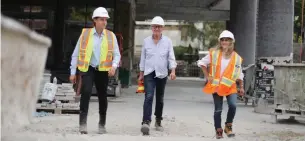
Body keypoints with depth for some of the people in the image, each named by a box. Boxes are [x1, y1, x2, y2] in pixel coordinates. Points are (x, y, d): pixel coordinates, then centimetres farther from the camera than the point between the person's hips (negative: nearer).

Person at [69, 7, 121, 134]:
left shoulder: (111, 36, 4)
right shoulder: (85, 34, 1)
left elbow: (116, 54, 6)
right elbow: (76, 54, 4)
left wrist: (114, 66, -15)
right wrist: (73, 72, 1)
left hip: (103, 70, 2)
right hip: (88, 69, -2)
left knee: (102, 97, 10)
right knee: (86, 93, -21)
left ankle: (102, 125, 26)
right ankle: (83, 124, -17)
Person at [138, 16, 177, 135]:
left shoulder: (167, 41, 0)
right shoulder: (146, 41, 3)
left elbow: (171, 57, -2)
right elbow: (143, 58, 8)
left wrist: (173, 71, -16)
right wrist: (141, 74, 11)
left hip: (162, 74, 1)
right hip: (149, 73, -1)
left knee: (160, 99, 14)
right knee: (149, 97, -17)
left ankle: (158, 121, 31)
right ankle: (146, 122, -28)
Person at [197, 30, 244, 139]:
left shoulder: (236, 57, 1)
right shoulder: (214, 53, -2)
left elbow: (239, 74, 10)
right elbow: (202, 63, 7)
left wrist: (241, 87, 8)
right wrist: (207, 76, 0)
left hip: (230, 86, 0)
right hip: (216, 85, 0)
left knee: (233, 105, -19)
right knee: (218, 110, 3)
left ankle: (228, 126, 3)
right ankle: (218, 131, 17)